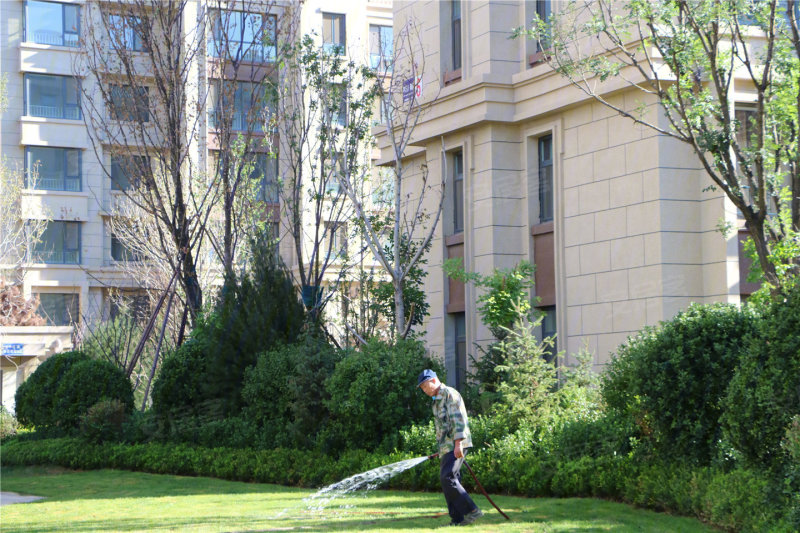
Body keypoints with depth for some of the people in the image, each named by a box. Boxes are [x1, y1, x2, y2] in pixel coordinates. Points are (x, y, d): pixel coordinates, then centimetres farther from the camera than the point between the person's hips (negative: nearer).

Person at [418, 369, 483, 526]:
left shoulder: (450, 393, -9)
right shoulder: (438, 399, 21)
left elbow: (458, 419, -17)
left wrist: (458, 443, -23)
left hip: (455, 446, -10)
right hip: (447, 447, 10)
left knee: (447, 478, -17)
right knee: (447, 480, 5)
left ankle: (472, 511, -15)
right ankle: (457, 520, 5)